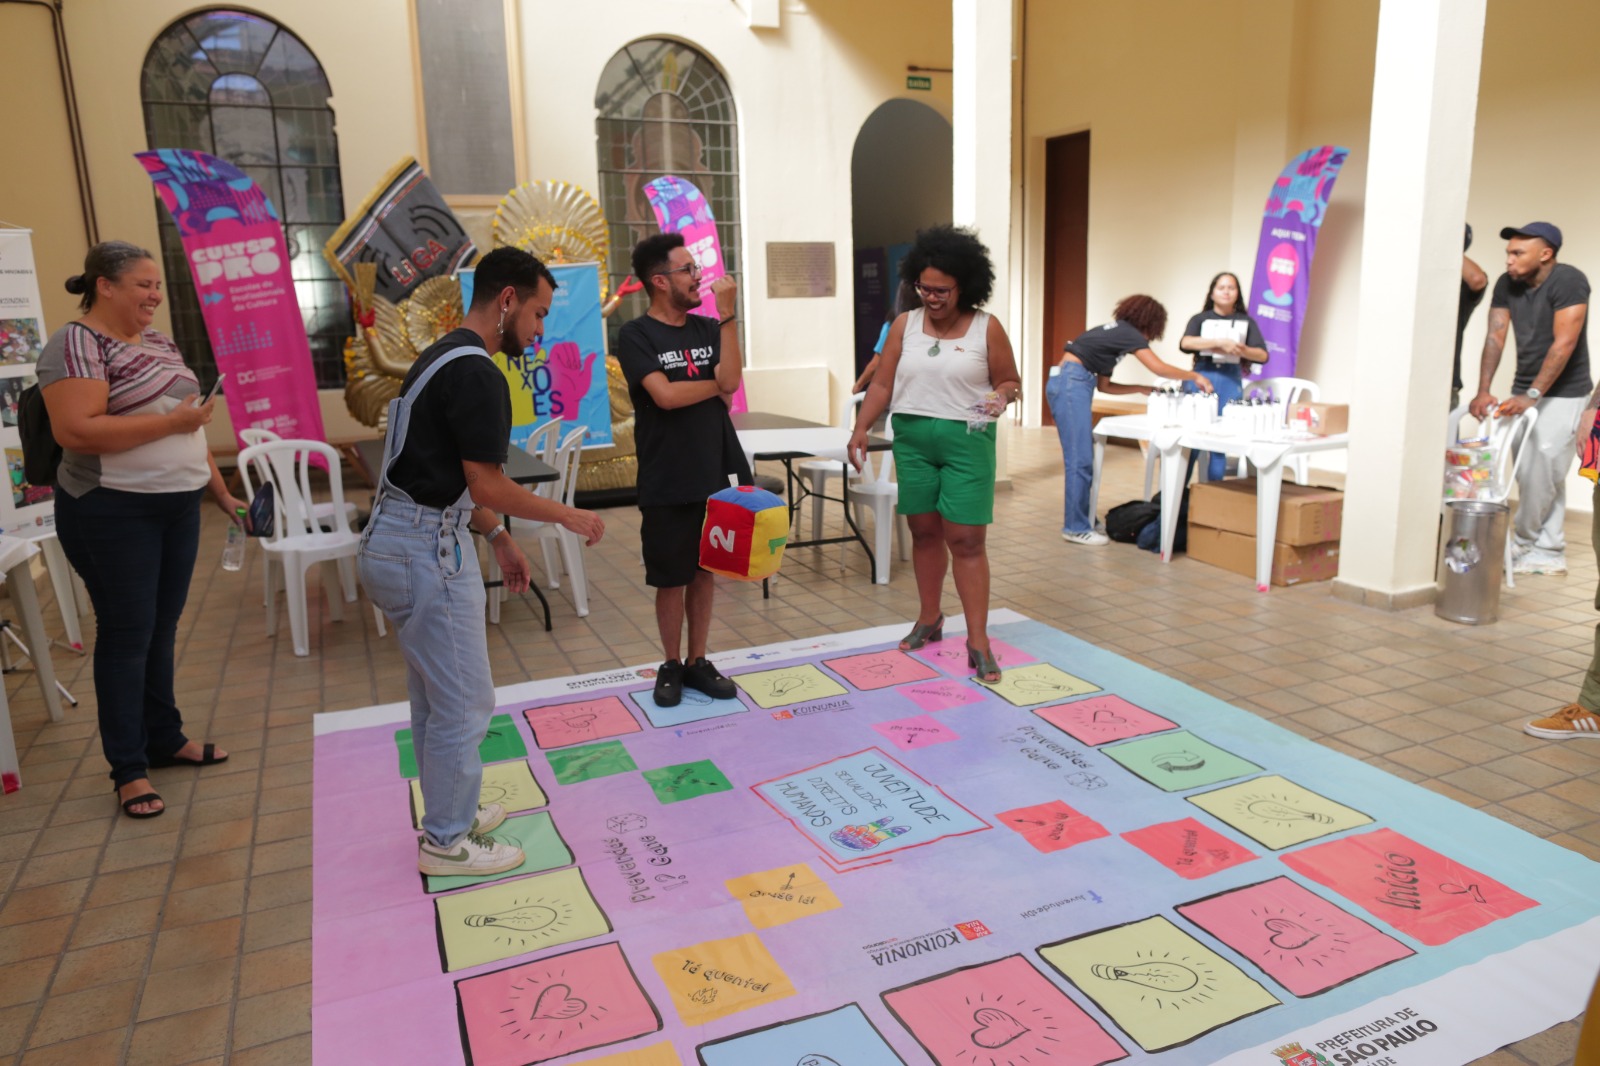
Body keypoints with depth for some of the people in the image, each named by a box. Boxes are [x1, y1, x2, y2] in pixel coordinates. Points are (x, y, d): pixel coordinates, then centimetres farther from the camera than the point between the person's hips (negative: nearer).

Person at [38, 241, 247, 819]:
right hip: (113, 513, -7)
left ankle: (164, 737, 29)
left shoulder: (158, 340, 13)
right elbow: (74, 431, -24)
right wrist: (169, 421, -22)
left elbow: (188, 427, 18)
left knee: (162, 629, 15)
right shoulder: (76, 344, -13)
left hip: (177, 506, 7)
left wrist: (220, 490, 16)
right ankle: (129, 768, 12)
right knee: (128, 635, 0)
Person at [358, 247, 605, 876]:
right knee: (464, 703, 2)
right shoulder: (475, 372, -19)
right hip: (427, 551, -11)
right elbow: (488, 486, -19)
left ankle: (450, 813, 35)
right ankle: (448, 842, 17)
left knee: (435, 697, 21)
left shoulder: (444, 357, 14)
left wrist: (499, 539, 21)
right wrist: (567, 516, -6)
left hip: (398, 542, 11)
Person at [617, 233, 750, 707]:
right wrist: (715, 384, -5)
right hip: (667, 483, -4)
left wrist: (727, 313, -13)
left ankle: (698, 661, 25)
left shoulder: (709, 328, 6)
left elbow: (731, 381, -10)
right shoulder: (636, 335, -7)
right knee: (671, 579, 6)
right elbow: (665, 395, -20)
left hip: (714, 474, 4)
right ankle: (671, 665, 23)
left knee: (704, 572, 12)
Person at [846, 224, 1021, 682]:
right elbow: (882, 384, 5)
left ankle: (978, 640, 2)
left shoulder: (987, 328, -3)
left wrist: (1001, 396, -20)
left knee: (967, 540, -4)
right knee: (924, 531, 11)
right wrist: (861, 429, -6)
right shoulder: (904, 325, 4)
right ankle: (929, 619, 28)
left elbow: (1011, 382, 2)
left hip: (967, 442, -3)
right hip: (912, 439, 3)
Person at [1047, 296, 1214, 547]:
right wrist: (1195, 376, 8)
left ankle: (1078, 516, 17)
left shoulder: (1113, 334, 24)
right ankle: (1076, 528, -7)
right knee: (1080, 459, -9)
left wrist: (1140, 389, 22)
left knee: (1082, 457, 11)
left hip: (1068, 384, 10)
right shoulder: (1129, 333, -2)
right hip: (1070, 383, -9)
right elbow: (1159, 368, -5)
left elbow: (1103, 385, 24)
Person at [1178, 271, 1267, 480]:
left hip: (1231, 382, 1)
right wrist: (1220, 342, -22)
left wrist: (1243, 350, -18)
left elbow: (1263, 355, 2)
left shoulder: (1246, 322, 10)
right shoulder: (1200, 319, 7)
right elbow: (1185, 343, -13)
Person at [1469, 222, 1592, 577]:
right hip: (1525, 391, 6)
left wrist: (1532, 395, -27)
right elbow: (1495, 337, -3)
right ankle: (1549, 553, 14)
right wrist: (1483, 391, -13)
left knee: (1543, 473, -7)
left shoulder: (1569, 281, -16)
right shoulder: (1507, 284, 1)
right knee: (1529, 474, 6)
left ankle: (1522, 544, 9)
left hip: (1562, 394, -6)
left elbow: (1563, 344, -22)